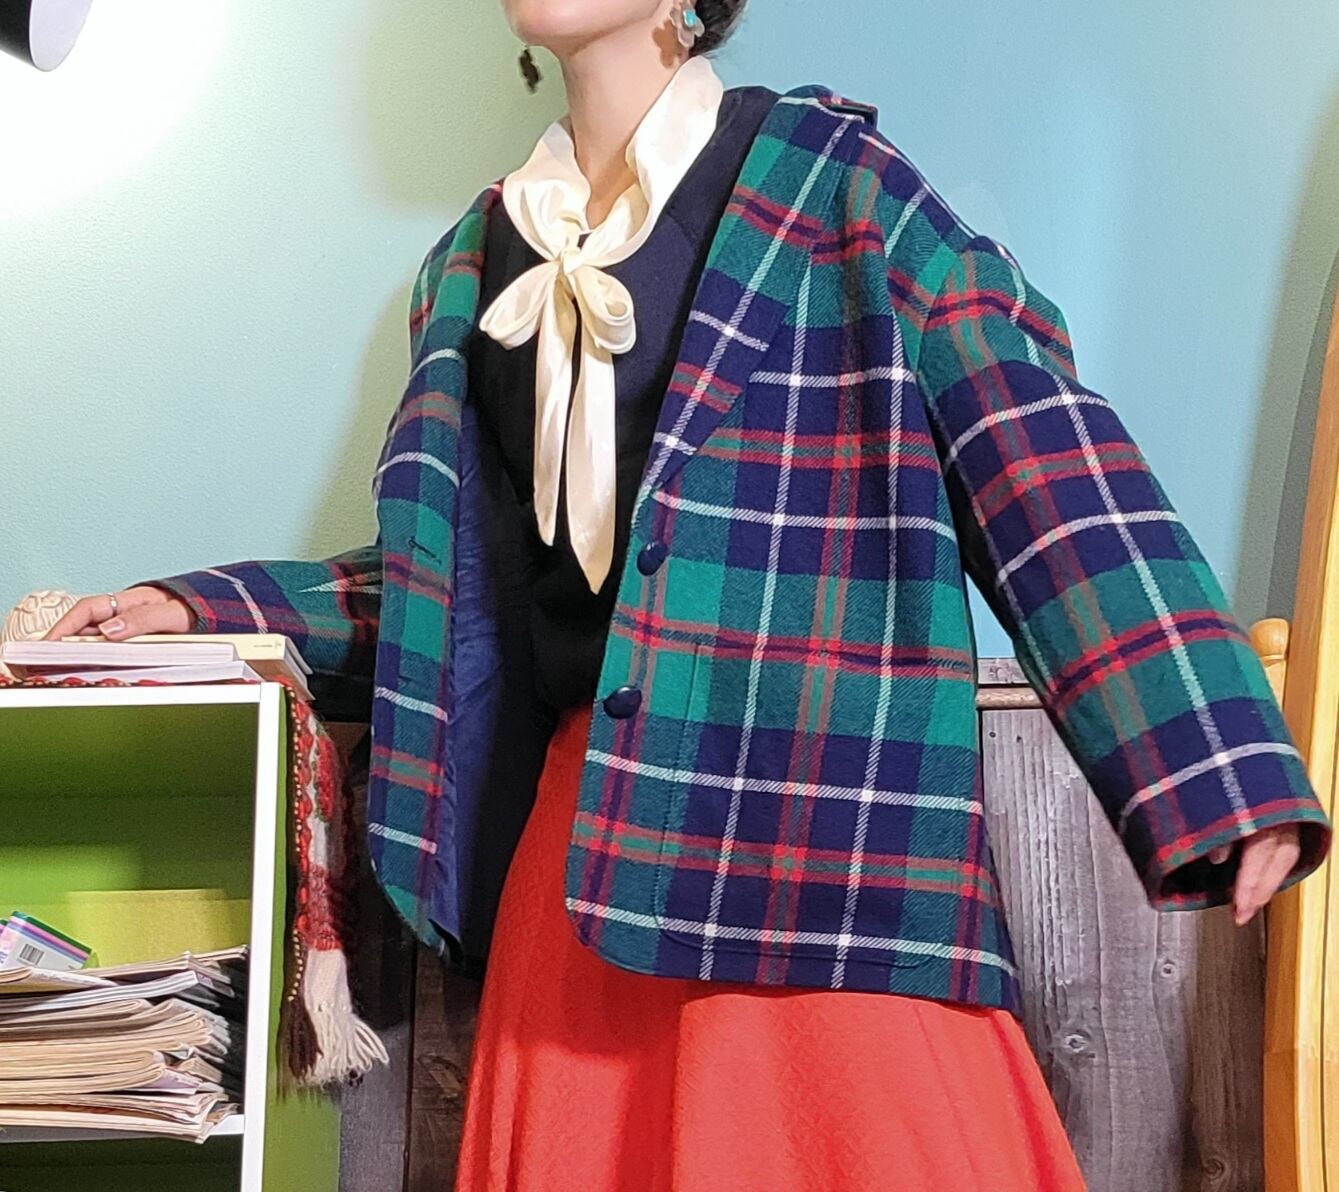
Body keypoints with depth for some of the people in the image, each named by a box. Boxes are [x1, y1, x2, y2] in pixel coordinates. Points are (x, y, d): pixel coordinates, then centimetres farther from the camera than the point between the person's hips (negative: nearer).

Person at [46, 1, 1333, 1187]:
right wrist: (202, 611, 14)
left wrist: (1215, 768, -15)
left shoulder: (824, 176, 1)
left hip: (816, 809, -5)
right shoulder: (480, 259, 17)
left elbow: (1034, 453, -8)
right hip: (578, 821, 5)